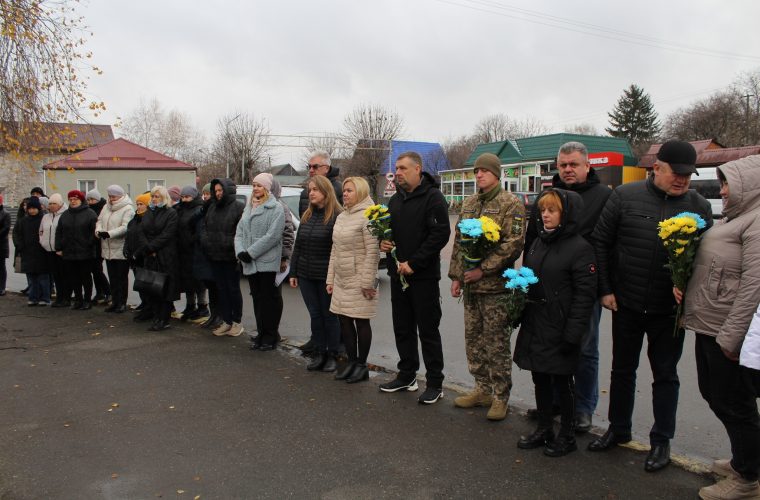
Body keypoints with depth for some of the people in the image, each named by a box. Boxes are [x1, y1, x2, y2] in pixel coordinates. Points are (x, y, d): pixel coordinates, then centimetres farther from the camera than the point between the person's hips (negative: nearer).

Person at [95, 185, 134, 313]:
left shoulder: (128, 209, -11)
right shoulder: (106, 207, 13)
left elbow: (125, 227, -20)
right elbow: (99, 221, 13)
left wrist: (109, 233, -27)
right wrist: (99, 231, -8)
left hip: (121, 249, -7)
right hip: (108, 249, 7)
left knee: (122, 277, 3)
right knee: (112, 277, 13)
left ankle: (122, 303, 12)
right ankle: (115, 301, 23)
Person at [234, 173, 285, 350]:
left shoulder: (276, 208, -6)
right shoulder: (248, 208, 17)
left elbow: (272, 235, -16)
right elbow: (239, 231, 12)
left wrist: (251, 252, -16)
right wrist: (240, 251, -6)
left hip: (267, 261, -7)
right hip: (250, 263, 7)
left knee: (267, 298, -2)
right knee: (257, 298, 11)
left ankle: (270, 335, 7)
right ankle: (261, 333, 20)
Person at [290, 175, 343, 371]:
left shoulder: (336, 216, -9)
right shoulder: (307, 216, 12)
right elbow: (297, 246, 14)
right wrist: (293, 272, 11)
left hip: (326, 277, -6)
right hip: (306, 276, 6)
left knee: (329, 316, 5)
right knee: (315, 315, 11)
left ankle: (332, 356, 17)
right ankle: (319, 354, 20)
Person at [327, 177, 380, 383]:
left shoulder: (366, 217, -12)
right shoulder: (341, 217, 14)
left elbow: (372, 252, -16)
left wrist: (367, 282, -18)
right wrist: (330, 278, 14)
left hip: (358, 280, -8)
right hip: (341, 281, 8)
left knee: (361, 322, 2)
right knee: (344, 320, 10)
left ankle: (362, 364, 13)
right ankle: (352, 361, 23)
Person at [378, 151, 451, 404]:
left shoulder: (432, 197, -10)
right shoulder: (395, 200, 14)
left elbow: (441, 233, -19)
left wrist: (414, 264, -19)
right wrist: (383, 241, 1)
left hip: (424, 276, -7)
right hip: (398, 275, 7)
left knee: (428, 331, 1)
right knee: (402, 329, 14)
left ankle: (435, 383, 11)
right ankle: (407, 375, 28)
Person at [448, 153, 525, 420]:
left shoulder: (510, 204, -7)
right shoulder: (469, 204, 14)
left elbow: (513, 244, -16)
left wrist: (483, 269, -18)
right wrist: (456, 275, 11)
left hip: (496, 287, -7)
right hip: (471, 286, 7)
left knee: (497, 344, 0)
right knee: (473, 340, 13)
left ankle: (500, 397, 13)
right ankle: (482, 389, 28)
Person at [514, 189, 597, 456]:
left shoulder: (579, 248, -12)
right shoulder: (537, 243, 10)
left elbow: (585, 294, -15)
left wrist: (572, 334, -18)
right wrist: (520, 314, 13)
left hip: (560, 330, -7)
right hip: (535, 326, 7)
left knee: (562, 381, 6)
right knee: (540, 379, 15)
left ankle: (567, 436, 23)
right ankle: (544, 429, 30)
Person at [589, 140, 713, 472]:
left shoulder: (699, 206, -2)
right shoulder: (625, 196, -5)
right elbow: (600, 242, -2)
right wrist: (605, 290, -4)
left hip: (669, 309, 0)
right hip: (625, 305, 0)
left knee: (665, 375, 11)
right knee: (622, 369, 15)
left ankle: (661, 441, 27)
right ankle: (618, 429, 33)